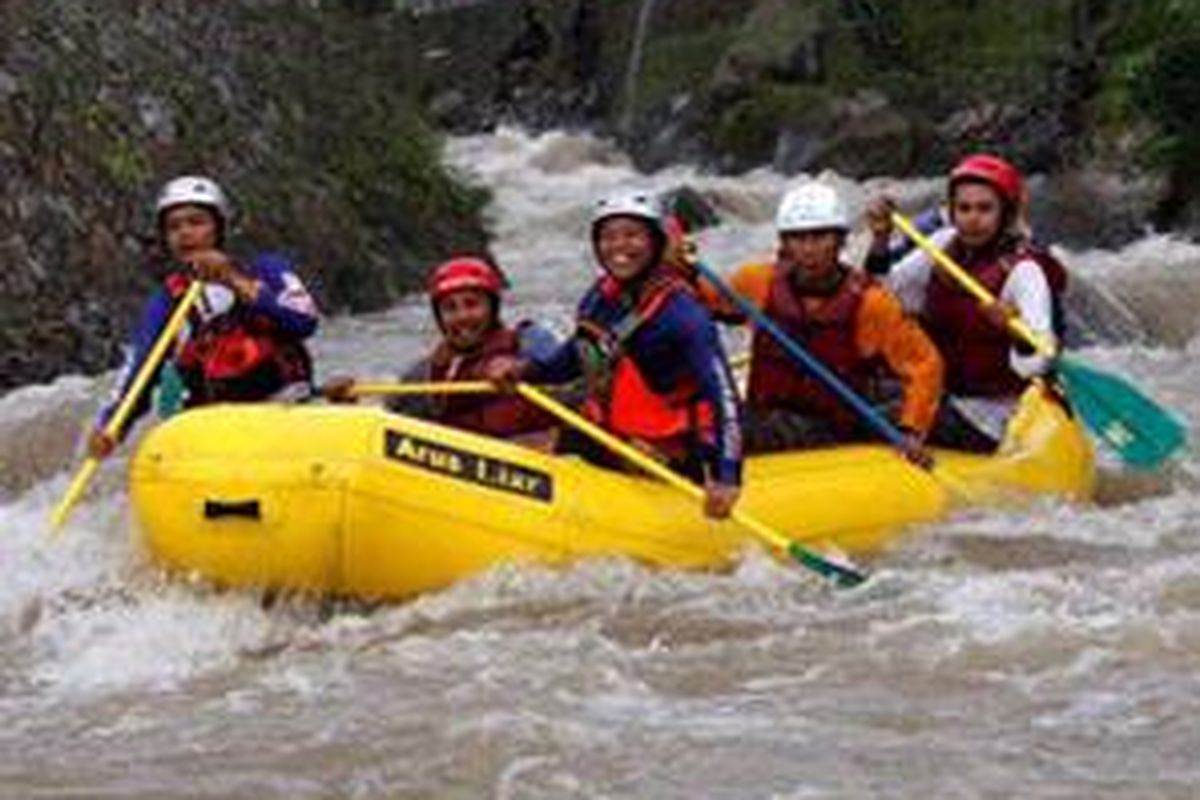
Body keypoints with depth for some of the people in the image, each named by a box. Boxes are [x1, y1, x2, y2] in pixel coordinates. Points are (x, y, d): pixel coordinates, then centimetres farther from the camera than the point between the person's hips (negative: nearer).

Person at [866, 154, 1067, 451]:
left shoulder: (1023, 270, -16)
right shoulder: (946, 244, 4)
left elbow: (1038, 361, -28)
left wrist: (1014, 327, -48)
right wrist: (880, 241, -7)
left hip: (988, 418, -7)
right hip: (938, 394, 7)